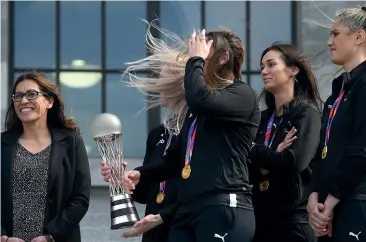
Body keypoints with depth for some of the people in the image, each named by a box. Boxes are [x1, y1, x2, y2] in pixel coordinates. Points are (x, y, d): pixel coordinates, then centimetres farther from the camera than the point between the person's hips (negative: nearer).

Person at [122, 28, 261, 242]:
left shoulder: (243, 95, 0)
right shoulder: (198, 109, 27)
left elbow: (199, 98, -20)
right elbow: (176, 158, 29)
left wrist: (195, 59, -4)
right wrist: (141, 173, 12)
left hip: (224, 209, -8)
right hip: (187, 210, 9)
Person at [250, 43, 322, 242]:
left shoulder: (306, 113, -4)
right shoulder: (264, 117, 15)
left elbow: (294, 162, -19)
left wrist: (254, 151, -7)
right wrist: (272, 158, -14)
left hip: (293, 218, -6)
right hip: (261, 216, 6)